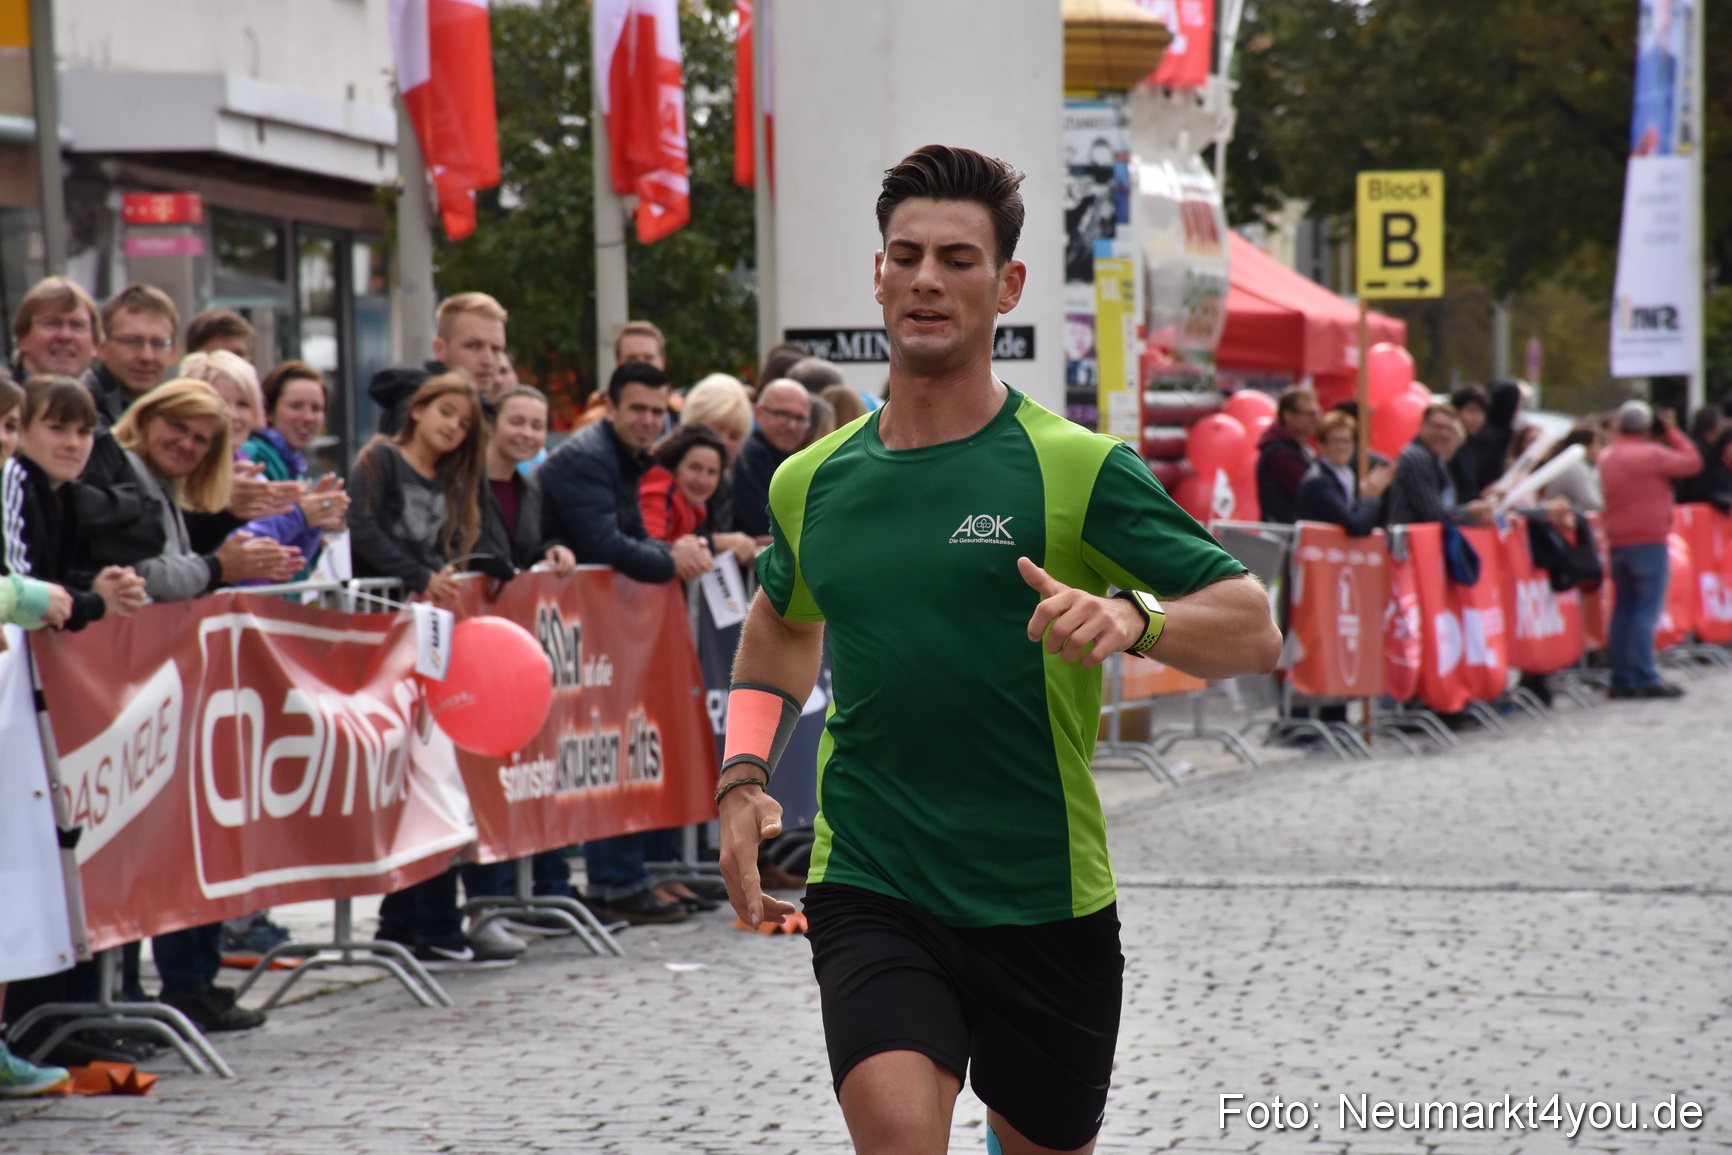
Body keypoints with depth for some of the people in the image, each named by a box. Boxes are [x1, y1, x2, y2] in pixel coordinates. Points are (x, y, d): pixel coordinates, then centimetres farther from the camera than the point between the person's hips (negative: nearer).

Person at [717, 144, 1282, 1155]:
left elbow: (1254, 630, -10)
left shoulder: (1078, 469, -6)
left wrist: (1133, 617, -30)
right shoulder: (811, 483, 7)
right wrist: (744, 778, 14)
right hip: (868, 888, 1)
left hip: (1045, 906, -1)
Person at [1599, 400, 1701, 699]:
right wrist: (1671, 432, 6)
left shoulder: (1607, 457, 9)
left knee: (1623, 610, 9)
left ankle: (1622, 679, 9)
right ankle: (1645, 678, -11)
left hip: (1617, 543, 7)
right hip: (1649, 542, -7)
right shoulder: (1652, 454, -11)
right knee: (1647, 610, -7)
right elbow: (1693, 462, -4)